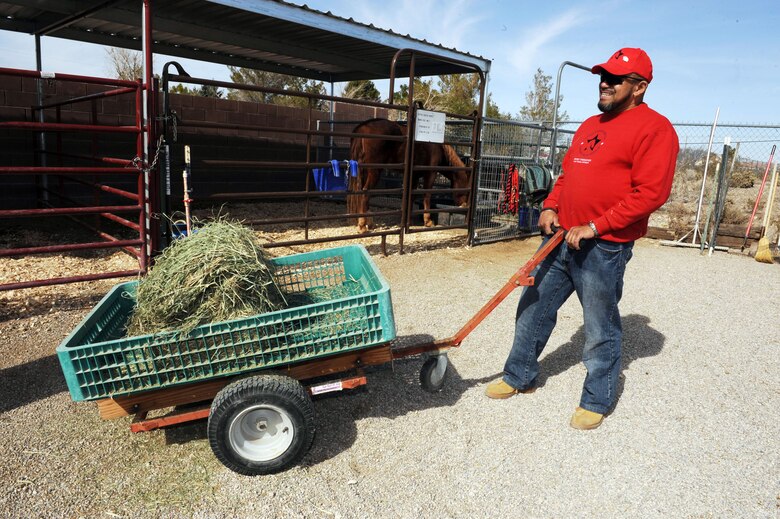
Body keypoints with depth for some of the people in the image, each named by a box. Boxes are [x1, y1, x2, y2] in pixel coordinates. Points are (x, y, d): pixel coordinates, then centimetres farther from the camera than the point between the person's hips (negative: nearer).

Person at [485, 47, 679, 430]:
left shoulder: (654, 129, -9)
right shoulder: (590, 125, 17)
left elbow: (650, 193, -18)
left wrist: (594, 227, -20)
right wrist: (551, 206, 4)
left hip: (604, 248, -8)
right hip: (562, 237, 8)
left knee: (600, 329, 6)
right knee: (533, 308, 14)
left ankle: (596, 401, 25)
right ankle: (520, 377, 31)